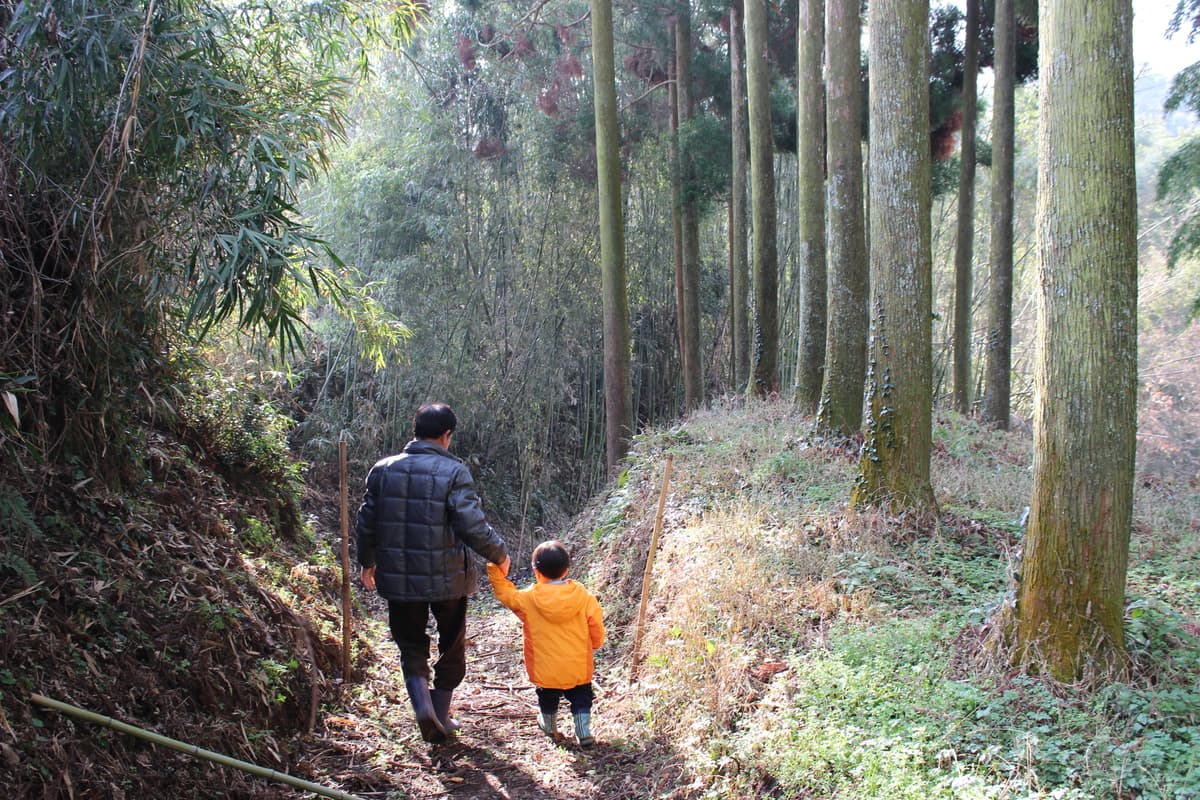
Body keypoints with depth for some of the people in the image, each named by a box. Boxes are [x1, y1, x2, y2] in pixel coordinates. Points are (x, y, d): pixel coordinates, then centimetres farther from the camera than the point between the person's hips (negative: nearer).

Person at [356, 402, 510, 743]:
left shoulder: (383, 469, 0)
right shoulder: (453, 471, -12)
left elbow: (365, 523, 6)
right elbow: (473, 526, -18)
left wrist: (367, 562, 22)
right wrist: (499, 553, -1)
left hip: (398, 579, 3)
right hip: (447, 578, -2)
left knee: (412, 648, 16)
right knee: (452, 648, 18)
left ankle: (422, 704, -8)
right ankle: (440, 720, 23)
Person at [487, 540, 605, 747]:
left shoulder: (528, 599, -14)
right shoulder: (584, 597, -12)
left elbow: (505, 593, 2)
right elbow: (596, 627, -4)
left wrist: (496, 571, 10)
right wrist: (594, 645, 16)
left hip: (546, 670, 1)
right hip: (579, 668, -1)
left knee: (548, 700, 27)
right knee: (581, 699, 20)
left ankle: (549, 726, 48)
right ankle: (584, 732, 9)